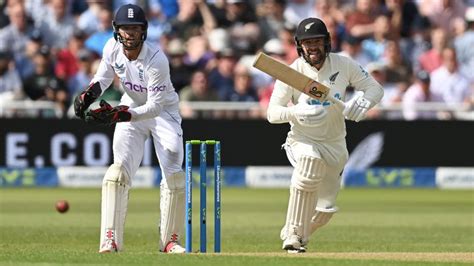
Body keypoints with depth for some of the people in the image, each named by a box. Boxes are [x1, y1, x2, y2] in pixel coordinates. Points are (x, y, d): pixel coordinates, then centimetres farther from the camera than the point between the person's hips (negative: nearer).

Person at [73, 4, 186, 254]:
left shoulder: (157, 60, -32)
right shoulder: (112, 48, -17)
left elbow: (155, 107, -31)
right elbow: (104, 76, 1)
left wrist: (119, 116, -42)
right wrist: (88, 94, -20)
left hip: (163, 111, -3)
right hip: (130, 110, 3)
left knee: (173, 174, -11)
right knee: (119, 168, -13)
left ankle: (170, 239, 4)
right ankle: (110, 239, -17)